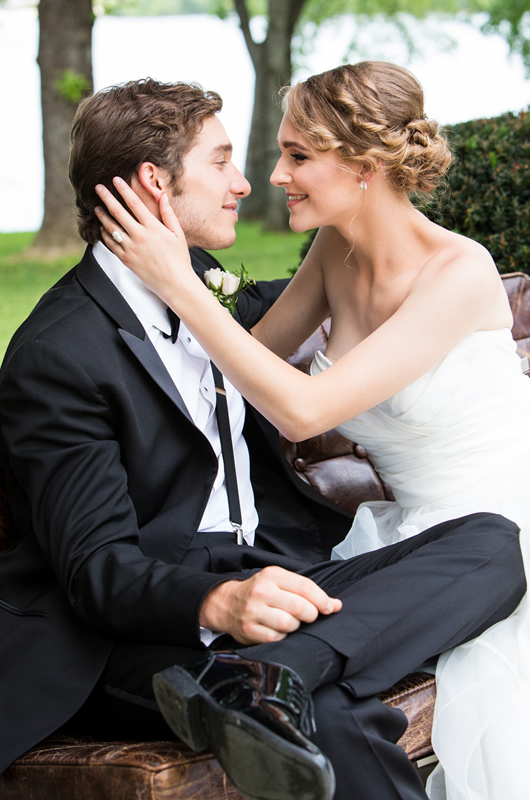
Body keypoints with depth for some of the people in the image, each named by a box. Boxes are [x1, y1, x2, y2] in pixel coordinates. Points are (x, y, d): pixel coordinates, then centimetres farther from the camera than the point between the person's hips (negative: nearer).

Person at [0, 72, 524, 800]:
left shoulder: (199, 280, 16)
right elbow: (98, 567, -17)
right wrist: (218, 604, -35)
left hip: (271, 582, 9)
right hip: (153, 628, -9)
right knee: (333, 720, -41)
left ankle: (263, 677, -35)